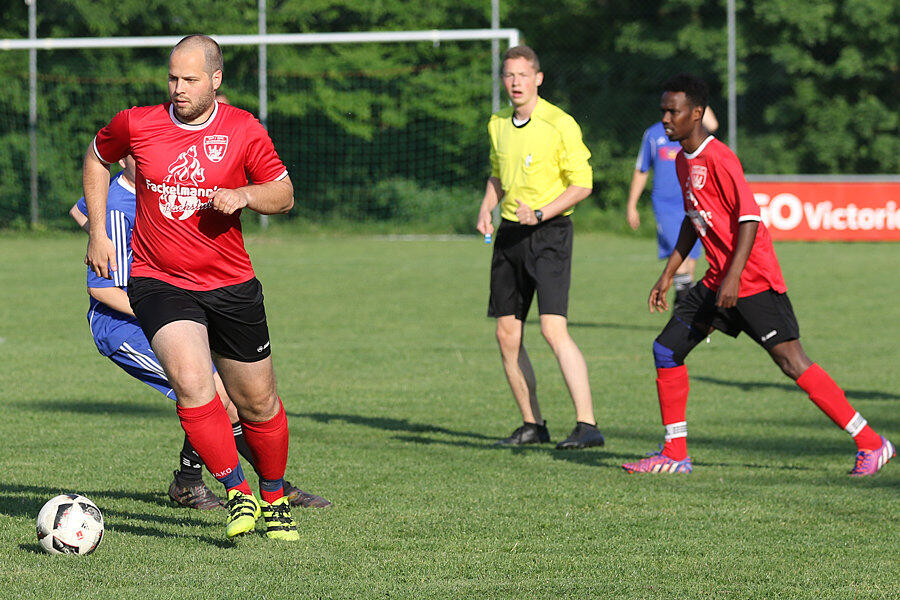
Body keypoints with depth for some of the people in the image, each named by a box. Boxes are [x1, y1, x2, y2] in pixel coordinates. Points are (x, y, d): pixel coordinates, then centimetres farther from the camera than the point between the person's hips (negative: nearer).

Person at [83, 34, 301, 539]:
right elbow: (98, 159, 17)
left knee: (258, 403, 8)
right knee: (192, 381, -26)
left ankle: (274, 498, 32)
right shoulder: (136, 125, -3)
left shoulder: (244, 131, -4)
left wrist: (244, 195, -17)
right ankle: (237, 495, -15)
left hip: (231, 284, 1)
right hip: (158, 283, -1)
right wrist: (98, 232, 11)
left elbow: (284, 195, 4)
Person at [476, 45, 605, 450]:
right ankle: (532, 424, 18)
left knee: (554, 329, -18)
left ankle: (587, 426, -20)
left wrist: (540, 214, -20)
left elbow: (582, 185, -10)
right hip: (509, 234, 7)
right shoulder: (498, 124, 10)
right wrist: (486, 209, 7)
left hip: (549, 233, -7)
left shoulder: (560, 125, -11)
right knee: (507, 335, 5)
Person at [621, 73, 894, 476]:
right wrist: (667, 275, 21)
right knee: (667, 349, 4)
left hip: (754, 280, -9)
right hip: (718, 281, 9)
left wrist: (733, 278, -26)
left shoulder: (718, 159, -16)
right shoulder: (683, 161, 12)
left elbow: (750, 219, -20)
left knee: (791, 360, -12)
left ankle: (871, 444, -8)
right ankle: (675, 454, 12)